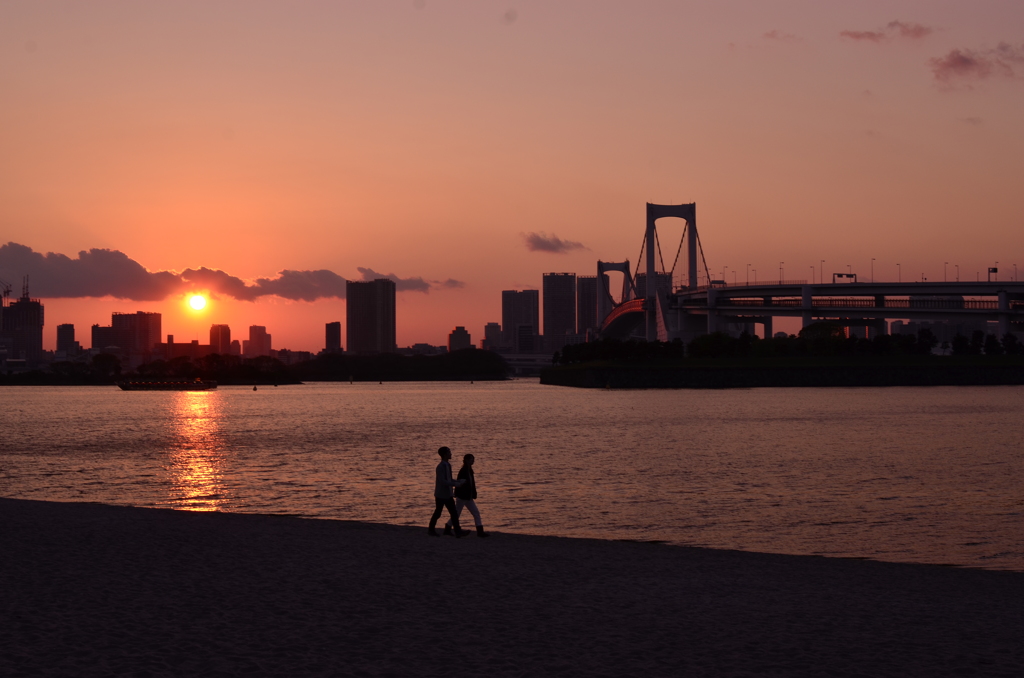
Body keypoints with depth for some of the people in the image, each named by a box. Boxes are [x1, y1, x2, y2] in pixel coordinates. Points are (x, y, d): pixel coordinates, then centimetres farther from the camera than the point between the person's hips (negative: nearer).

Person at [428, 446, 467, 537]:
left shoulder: (448, 465, 10)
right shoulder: (440, 467, -17)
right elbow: (442, 482, -24)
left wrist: (458, 482, 3)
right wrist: (455, 484, -24)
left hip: (448, 495, 8)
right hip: (441, 495, -8)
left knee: (454, 513, 2)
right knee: (437, 513, 2)